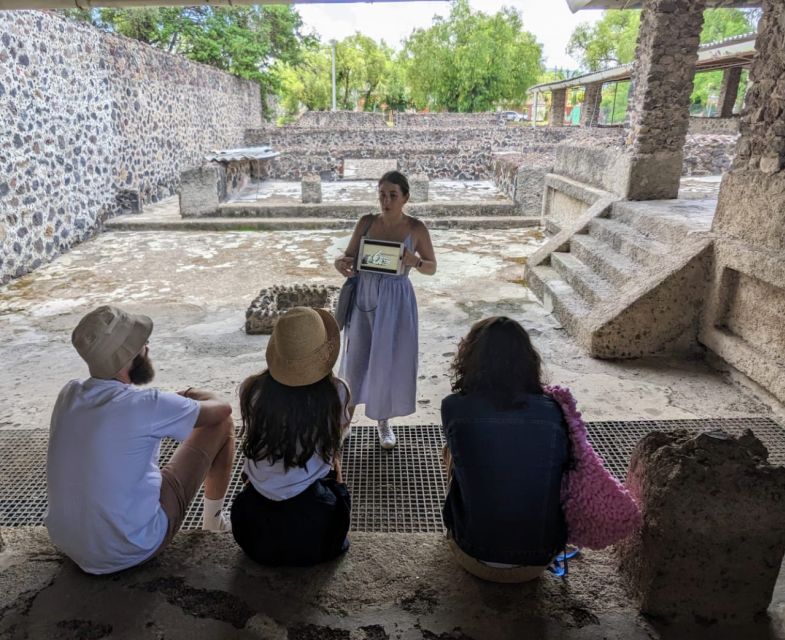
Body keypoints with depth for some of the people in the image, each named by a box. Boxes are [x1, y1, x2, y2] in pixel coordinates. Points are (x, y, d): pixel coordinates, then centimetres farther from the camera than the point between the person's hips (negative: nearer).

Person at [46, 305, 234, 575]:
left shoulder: (68, 394, -7)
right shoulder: (146, 405, -25)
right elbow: (222, 409, -8)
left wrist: (175, 402, 10)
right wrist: (196, 398, 12)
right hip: (134, 548, -6)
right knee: (222, 425, 1)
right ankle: (214, 520, 25)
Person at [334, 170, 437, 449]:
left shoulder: (416, 228, -6)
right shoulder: (366, 222, -1)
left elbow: (432, 267, 1)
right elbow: (349, 256, 2)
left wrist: (415, 261, -20)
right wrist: (342, 263, -21)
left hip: (395, 300, -2)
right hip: (364, 296, 2)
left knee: (390, 360, 8)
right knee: (356, 357, 11)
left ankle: (383, 420, 31)